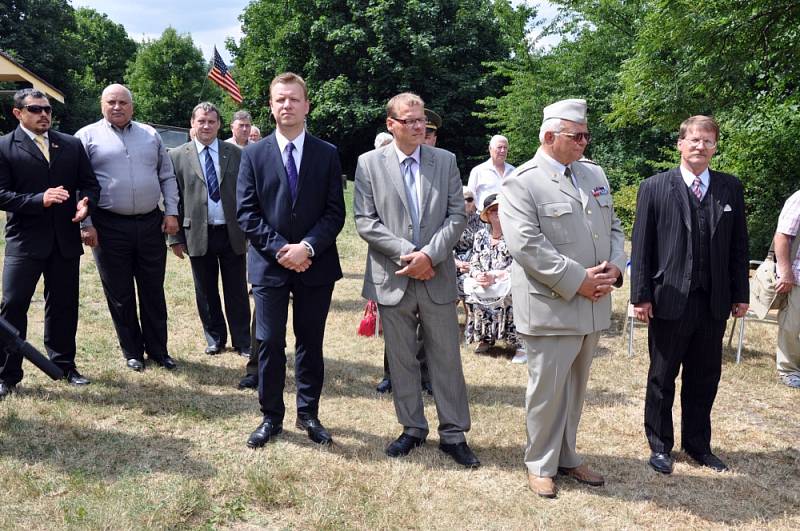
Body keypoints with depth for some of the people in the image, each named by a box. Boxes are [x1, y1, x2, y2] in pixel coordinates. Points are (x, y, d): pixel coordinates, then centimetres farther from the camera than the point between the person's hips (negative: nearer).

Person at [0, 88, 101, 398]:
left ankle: (64, 364, 28)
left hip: (66, 239, 4)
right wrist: (39, 200, -21)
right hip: (25, 241, -3)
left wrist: (85, 202, -12)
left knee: (63, 305, 13)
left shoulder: (72, 145, 10)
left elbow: (90, 183, 10)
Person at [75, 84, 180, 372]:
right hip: (110, 227, -2)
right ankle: (132, 352, 21)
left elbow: (167, 177, 12)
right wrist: (85, 224, -8)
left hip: (151, 224, 2)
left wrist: (171, 212, 2)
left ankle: (158, 349, 21)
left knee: (153, 292, 9)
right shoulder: (88, 136, 2)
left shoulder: (150, 135, 12)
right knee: (120, 295, 7)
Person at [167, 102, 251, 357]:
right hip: (198, 235, 0)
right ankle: (215, 338, 26)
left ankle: (242, 341, 19)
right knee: (206, 292, 11)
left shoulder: (236, 154, 4)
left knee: (237, 291, 7)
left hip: (233, 233, 0)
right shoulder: (177, 156, 2)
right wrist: (175, 237, -1)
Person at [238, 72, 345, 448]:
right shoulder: (254, 154, 3)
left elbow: (335, 212, -2)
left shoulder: (328, 154, 3)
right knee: (269, 343, 4)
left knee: (310, 343, 10)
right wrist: (279, 249, -13)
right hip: (269, 264, 0)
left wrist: (307, 247, -15)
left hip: (315, 264, 1)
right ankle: (271, 417, 19)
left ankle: (308, 414, 24)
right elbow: (246, 212, -2)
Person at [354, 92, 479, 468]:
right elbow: (365, 221, -5)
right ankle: (412, 429, 27)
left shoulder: (446, 161, 5)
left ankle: (453, 434, 19)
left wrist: (429, 254, -14)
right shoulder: (369, 163, 1)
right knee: (401, 360, 11)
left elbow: (457, 216, 0)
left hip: (437, 278, 1)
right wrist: (406, 253, -14)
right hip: (392, 278, 0)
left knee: (446, 360, 7)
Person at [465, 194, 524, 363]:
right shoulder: (480, 236, 13)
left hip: (509, 283, -4)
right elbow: (474, 264, 10)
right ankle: (485, 338, -1)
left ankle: (520, 344, -26)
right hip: (484, 286, 4)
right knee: (475, 297, -24)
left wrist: (495, 276, -21)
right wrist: (478, 276, -14)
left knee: (510, 296, -34)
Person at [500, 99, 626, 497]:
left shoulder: (594, 173, 12)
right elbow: (527, 246, -19)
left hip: (593, 305, 7)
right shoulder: (521, 183, -10)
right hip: (550, 307, -6)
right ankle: (541, 466, 22)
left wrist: (614, 267, -3)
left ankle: (566, 456, 33)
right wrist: (577, 280, -19)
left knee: (575, 388, 17)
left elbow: (613, 227, 16)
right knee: (548, 389, 4)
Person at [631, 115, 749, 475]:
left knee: (705, 378, 14)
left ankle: (697, 444, 31)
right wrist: (640, 296, -8)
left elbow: (738, 245, 8)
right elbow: (641, 246, -5)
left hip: (714, 302, 3)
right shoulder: (654, 188, -4)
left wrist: (741, 294, 5)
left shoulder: (731, 189, 6)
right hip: (669, 300, -3)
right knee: (662, 378, 10)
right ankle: (660, 445, 25)